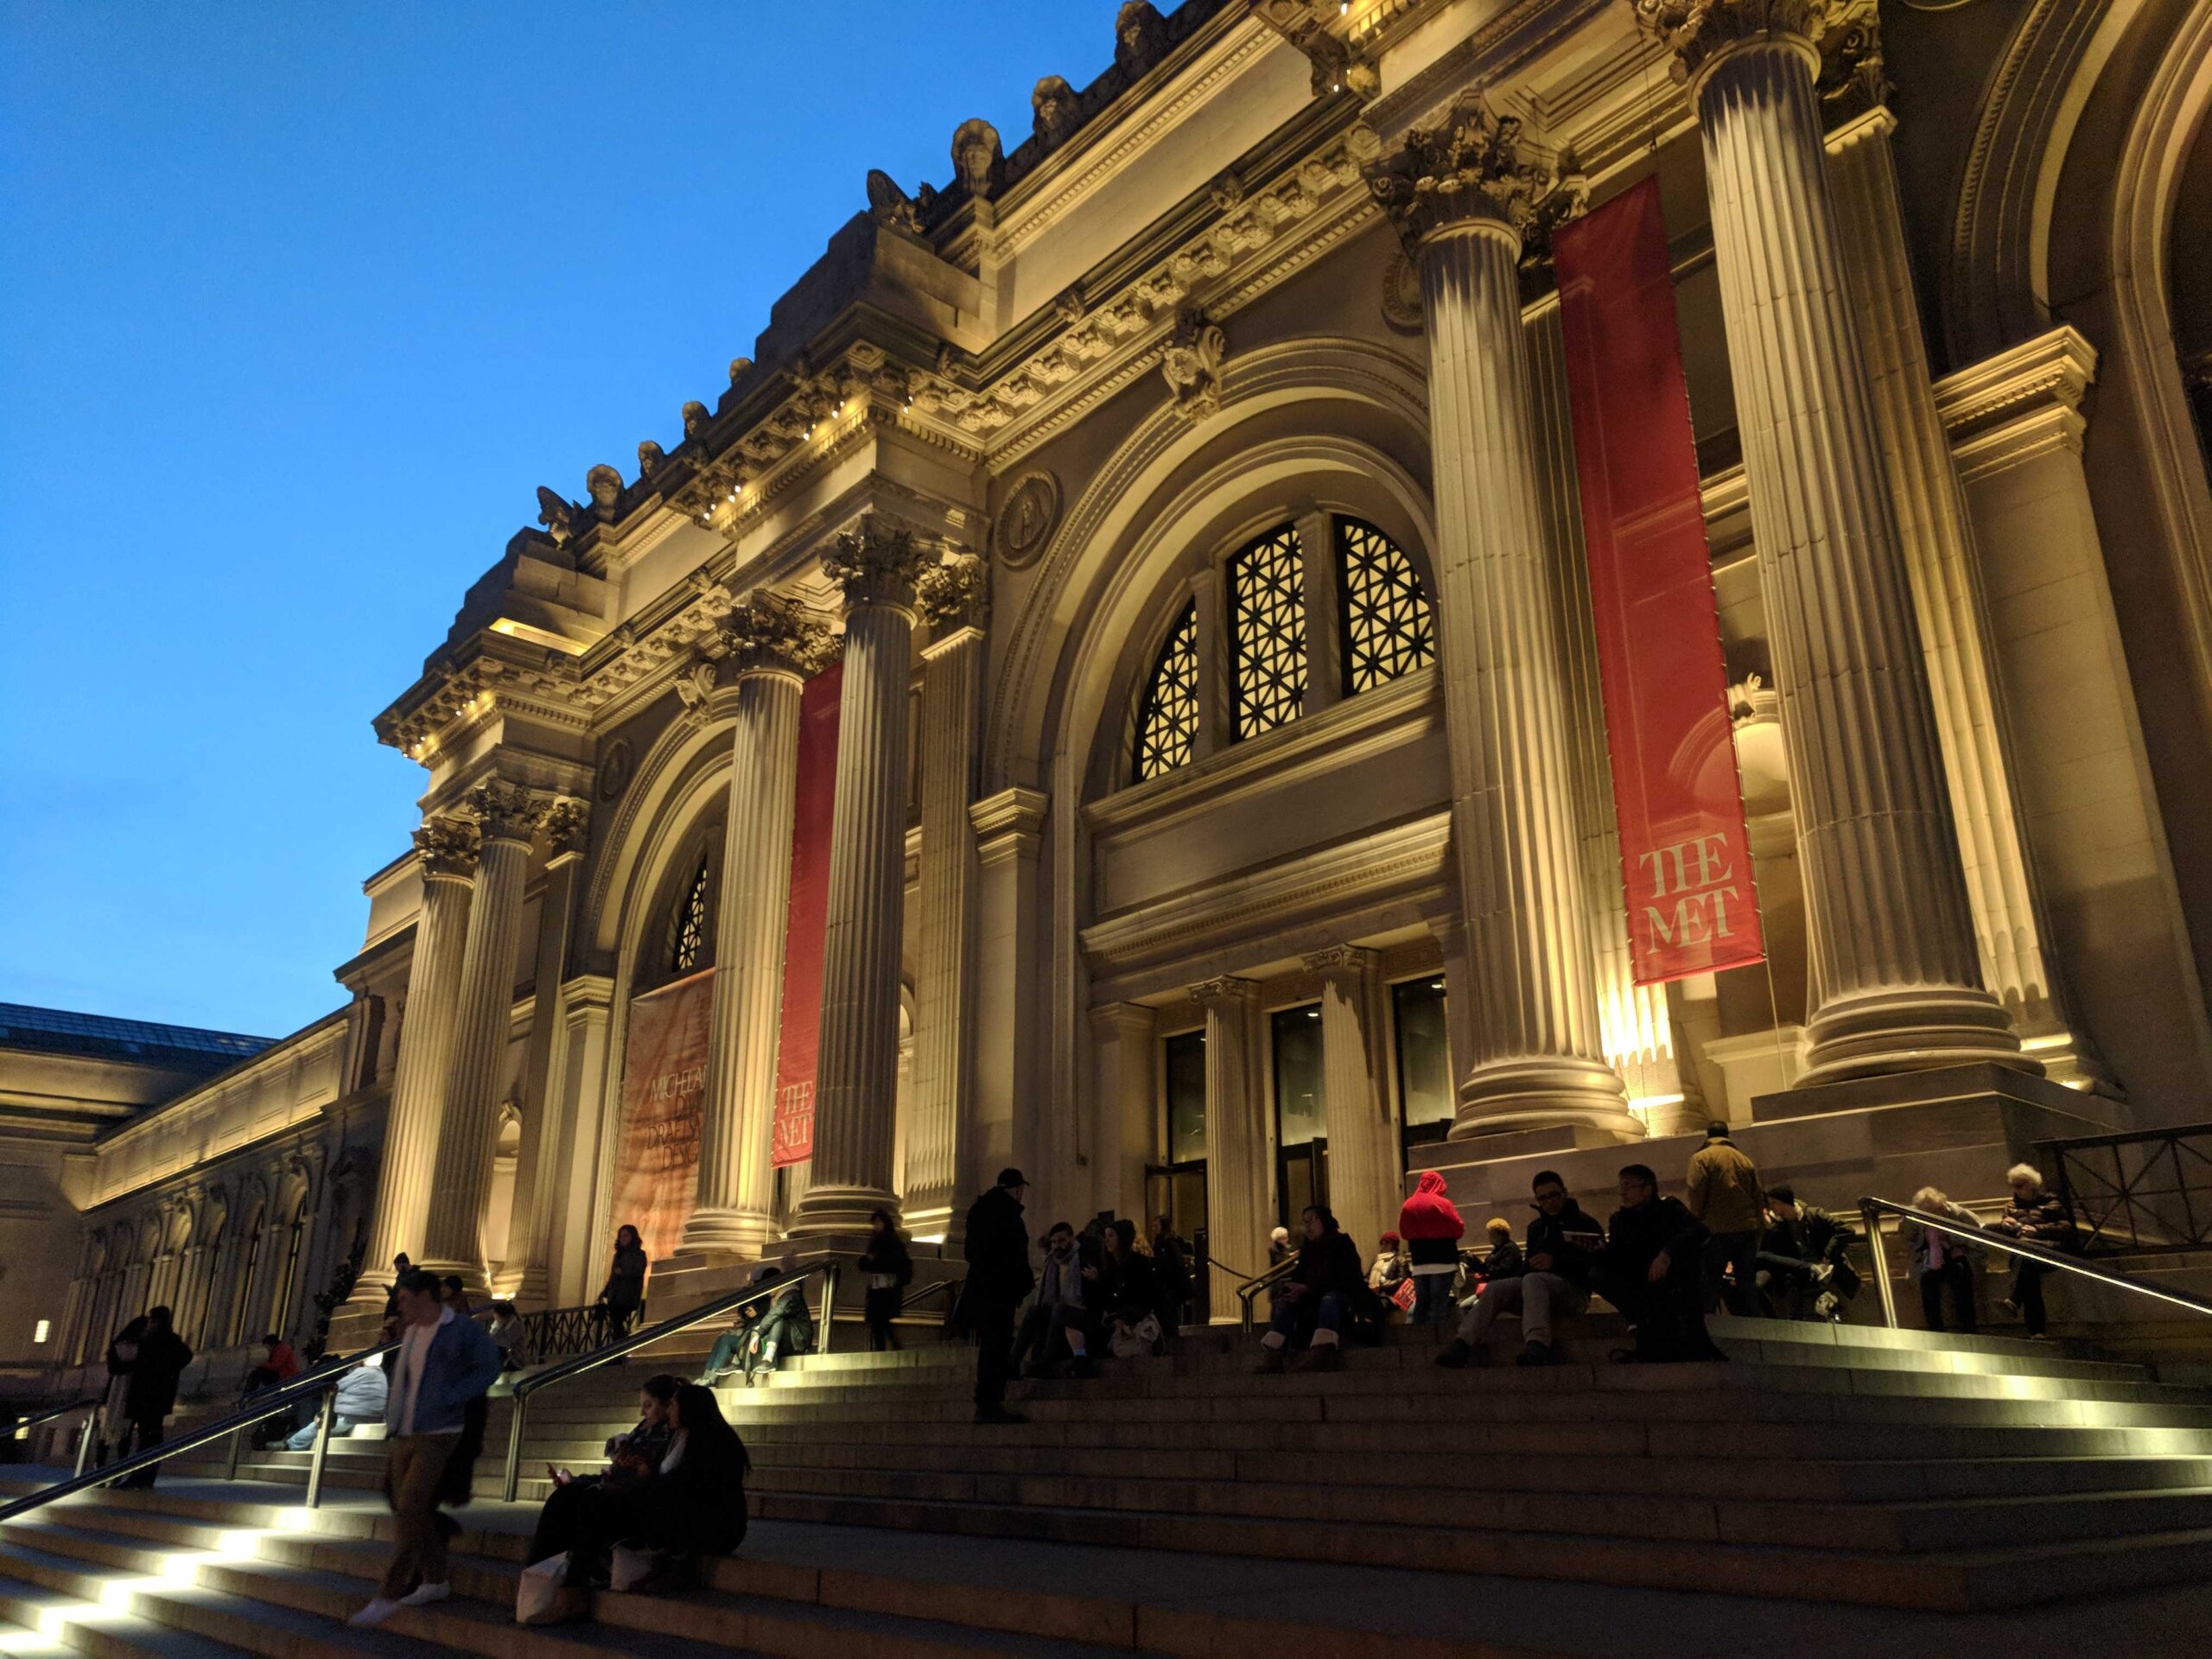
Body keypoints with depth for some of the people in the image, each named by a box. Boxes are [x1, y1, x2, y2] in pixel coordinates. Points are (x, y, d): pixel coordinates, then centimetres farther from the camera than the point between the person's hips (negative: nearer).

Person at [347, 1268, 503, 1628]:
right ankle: (435, 1580, 25)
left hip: (437, 1436, -8)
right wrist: (390, 1416, 14)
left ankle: (388, 1595, -4)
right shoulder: (411, 1333, 13)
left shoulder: (463, 1331, -9)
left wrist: (446, 1398, -16)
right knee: (414, 1511, 12)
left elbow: (488, 1369, -10)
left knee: (410, 1510, -11)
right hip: (403, 1435, 8)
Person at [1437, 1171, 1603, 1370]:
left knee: (1533, 1280, -36)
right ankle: (1461, 1344, -34)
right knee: (1495, 1289, -17)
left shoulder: (1584, 1224, 3)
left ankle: (1537, 1345, -55)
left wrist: (1556, 1261, -19)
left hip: (1573, 1289, -6)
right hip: (1538, 1288, 7)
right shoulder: (1536, 1228, 26)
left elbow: (1597, 1262, -10)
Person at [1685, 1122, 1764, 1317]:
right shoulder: (1745, 1160, 15)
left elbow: (1695, 1197, -10)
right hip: (1748, 1228, 5)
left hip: (1717, 1230, -5)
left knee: (1709, 1286, 1)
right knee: (1747, 1283, 11)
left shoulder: (1701, 1158, -1)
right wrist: (1758, 1226, 19)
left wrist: (1690, 1224, -1)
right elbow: (1758, 1198, 15)